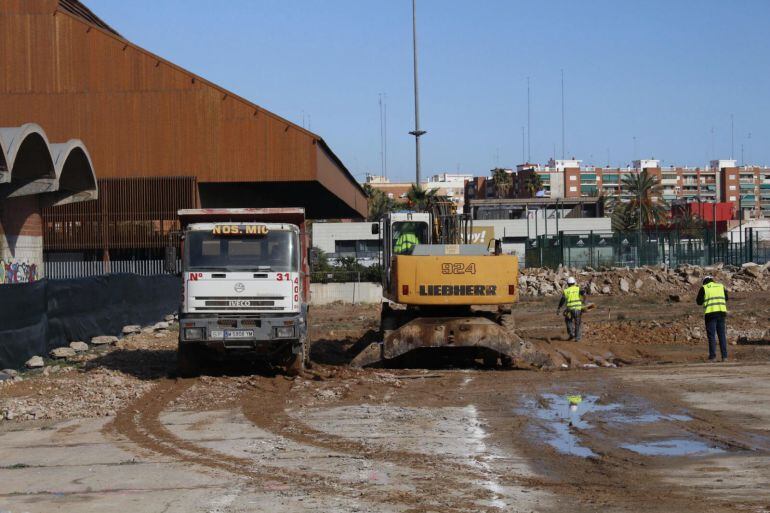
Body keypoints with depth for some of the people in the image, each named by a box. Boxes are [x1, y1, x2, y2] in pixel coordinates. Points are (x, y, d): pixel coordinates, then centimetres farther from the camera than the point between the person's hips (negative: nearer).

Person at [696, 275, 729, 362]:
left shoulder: (704, 288, 3)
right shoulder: (721, 286, 15)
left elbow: (699, 302, 4)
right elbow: (726, 298, 26)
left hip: (710, 313, -3)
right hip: (721, 312, 3)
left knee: (711, 335, -1)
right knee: (722, 334, 8)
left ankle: (712, 356, -7)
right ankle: (724, 356, 4)